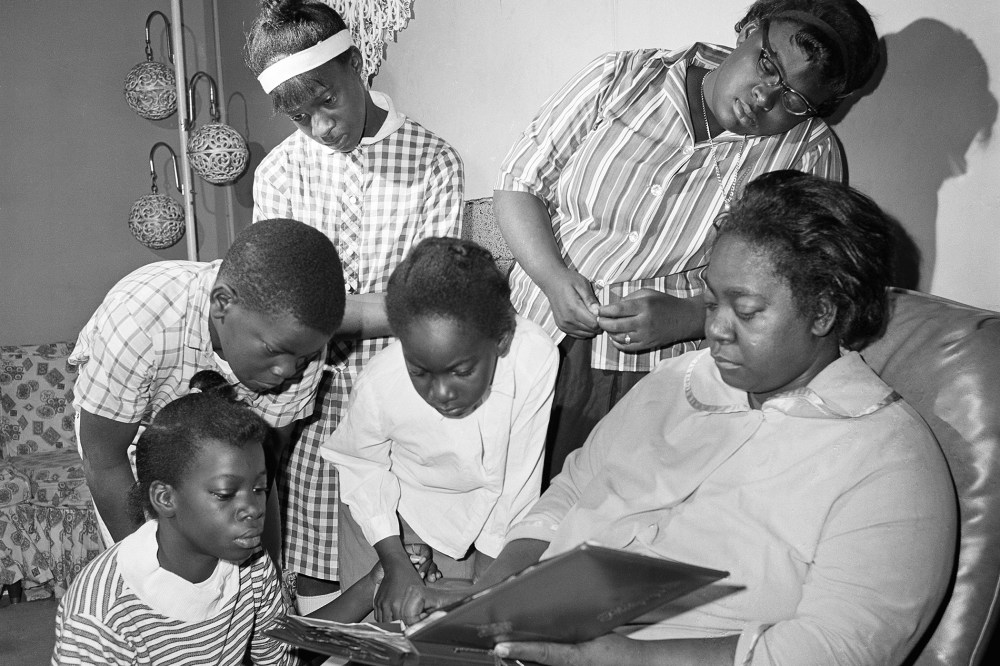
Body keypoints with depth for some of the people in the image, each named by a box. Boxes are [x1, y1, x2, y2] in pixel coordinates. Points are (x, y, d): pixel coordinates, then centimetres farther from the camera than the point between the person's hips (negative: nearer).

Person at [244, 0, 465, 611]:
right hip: (316, 397, 1)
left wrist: (320, 310, -15)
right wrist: (379, 308, -17)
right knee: (315, 583, 7)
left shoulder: (434, 161, -4)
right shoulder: (279, 173, 2)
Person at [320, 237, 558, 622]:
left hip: (483, 510, 1)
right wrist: (395, 564, -14)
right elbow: (360, 465, -9)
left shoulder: (537, 359, -36)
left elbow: (518, 483, -22)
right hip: (391, 508, 0)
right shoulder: (380, 386, -33)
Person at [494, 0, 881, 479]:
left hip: (658, 373, -1)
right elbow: (520, 182, 4)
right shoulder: (620, 78, 3)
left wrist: (685, 317, -17)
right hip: (532, 336, 2)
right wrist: (554, 278, -12)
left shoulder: (810, 153, 1)